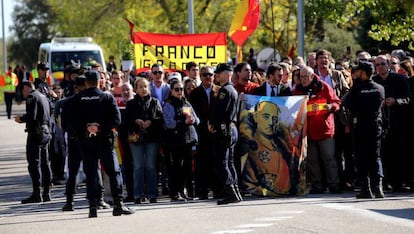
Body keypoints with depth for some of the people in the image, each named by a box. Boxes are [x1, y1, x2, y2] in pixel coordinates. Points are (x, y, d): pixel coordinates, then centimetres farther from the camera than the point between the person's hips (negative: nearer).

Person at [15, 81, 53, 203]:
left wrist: (21, 119, -3)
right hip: (46, 133, 9)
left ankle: (36, 193, -9)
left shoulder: (31, 97, -11)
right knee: (45, 163, 12)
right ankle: (46, 192, 15)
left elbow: (31, 116, -22)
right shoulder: (43, 97, 17)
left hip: (35, 134, -9)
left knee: (34, 163, -6)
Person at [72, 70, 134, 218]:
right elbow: (116, 118, -10)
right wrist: (102, 127, -10)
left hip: (86, 140, 2)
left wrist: (86, 127, -4)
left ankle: (93, 207, 0)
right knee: (113, 171, 3)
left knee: (90, 173, 5)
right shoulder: (107, 97, -3)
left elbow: (73, 120, -5)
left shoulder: (78, 99, 0)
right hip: (104, 139, -1)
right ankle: (118, 204, -4)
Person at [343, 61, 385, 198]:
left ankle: (366, 188, 0)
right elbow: (381, 104, 10)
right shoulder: (380, 88, 0)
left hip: (360, 126, -3)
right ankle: (378, 186, -8)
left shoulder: (357, 88, -11)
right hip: (376, 125, 3)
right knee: (375, 156, 8)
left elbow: (347, 104, -9)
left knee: (362, 158, 3)